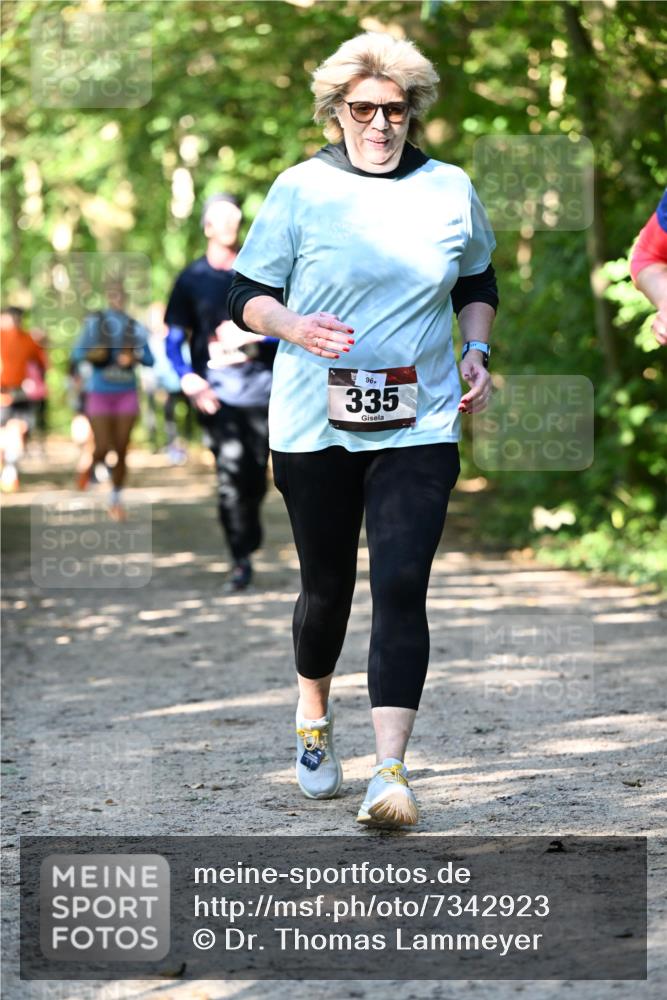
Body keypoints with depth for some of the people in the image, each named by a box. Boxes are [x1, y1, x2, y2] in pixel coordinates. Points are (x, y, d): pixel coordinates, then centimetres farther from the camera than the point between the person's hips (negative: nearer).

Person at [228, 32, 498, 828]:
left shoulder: (451, 190, 5)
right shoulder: (300, 189, -2)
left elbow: (477, 284, 21)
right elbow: (246, 294, 1)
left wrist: (477, 351, 4)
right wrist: (296, 328, -18)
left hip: (419, 428, 1)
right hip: (315, 427, 0)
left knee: (402, 588, -12)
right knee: (327, 586, 11)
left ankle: (390, 771, -13)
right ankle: (314, 715, 41)